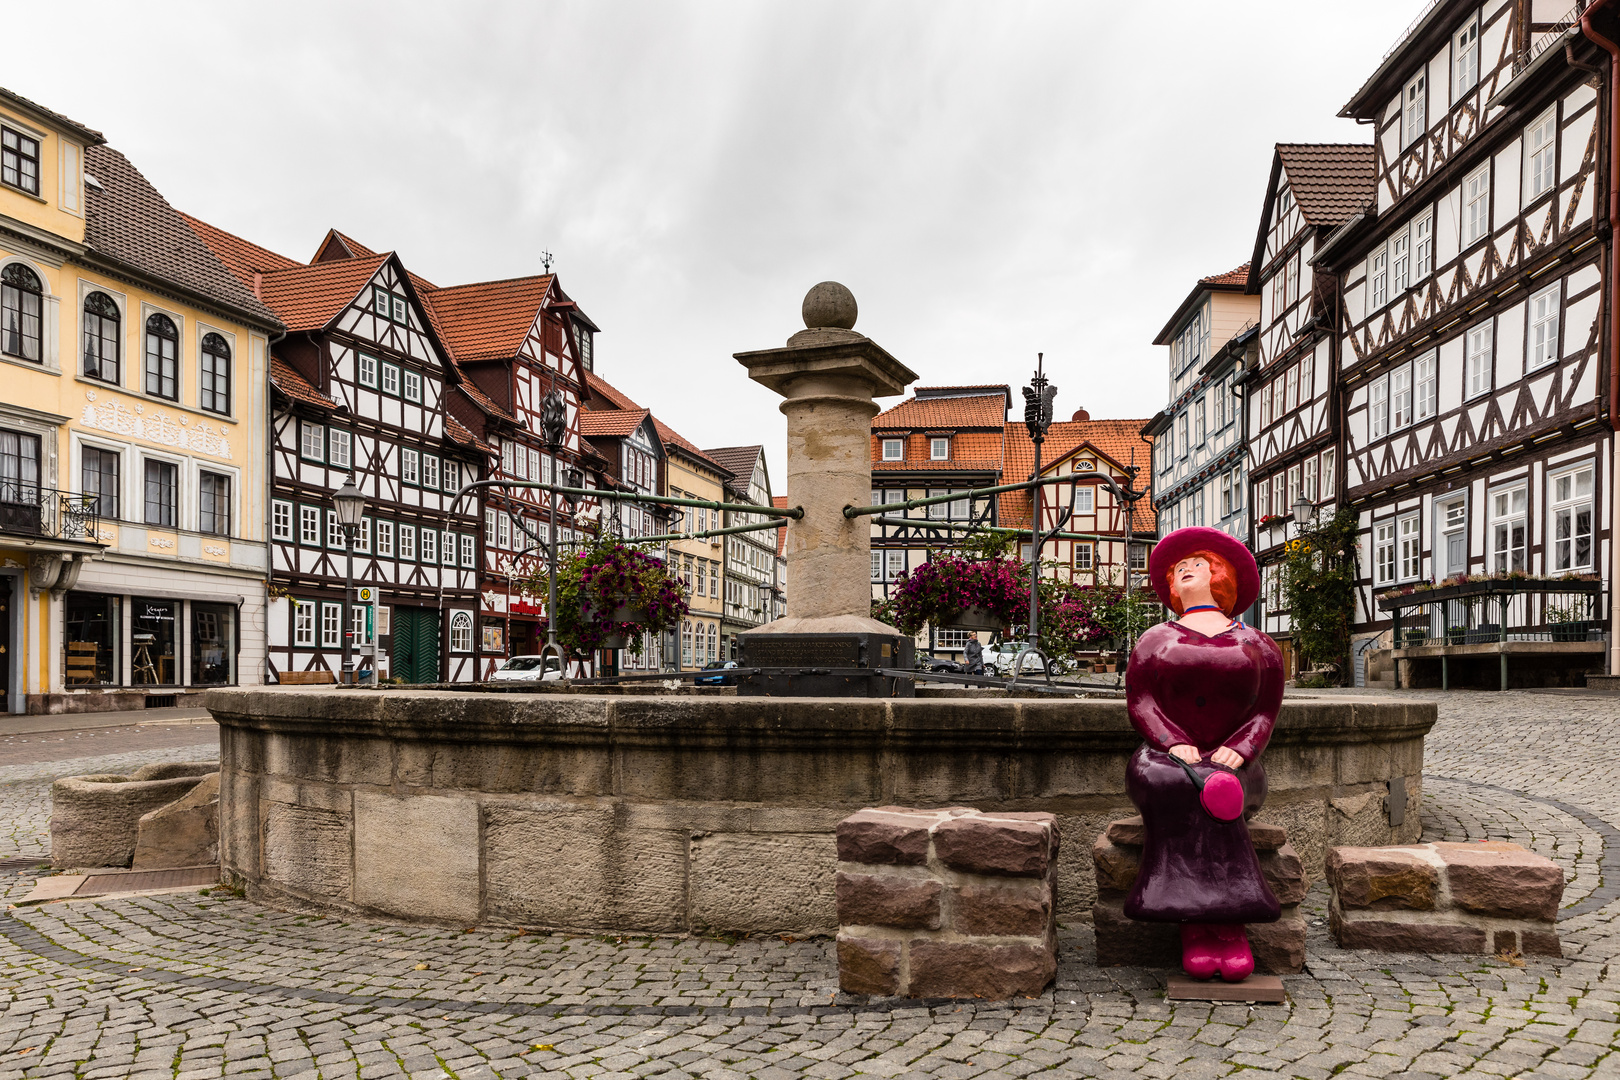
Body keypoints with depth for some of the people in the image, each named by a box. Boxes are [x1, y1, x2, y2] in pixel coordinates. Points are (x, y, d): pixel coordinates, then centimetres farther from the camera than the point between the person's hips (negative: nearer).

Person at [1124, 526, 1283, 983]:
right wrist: (1175, 744, -17)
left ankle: (1199, 926, -37)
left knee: (1190, 796, -36)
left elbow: (1264, 715, 6)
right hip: (1167, 757, 0)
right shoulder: (1155, 641, 17)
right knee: (1170, 786, -37)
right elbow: (1140, 703, 3)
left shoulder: (1258, 646, 16)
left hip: (1233, 764, 0)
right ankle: (1227, 926, -38)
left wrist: (1237, 751, -16)